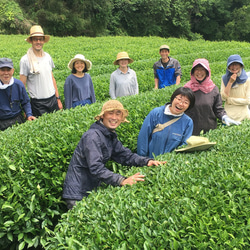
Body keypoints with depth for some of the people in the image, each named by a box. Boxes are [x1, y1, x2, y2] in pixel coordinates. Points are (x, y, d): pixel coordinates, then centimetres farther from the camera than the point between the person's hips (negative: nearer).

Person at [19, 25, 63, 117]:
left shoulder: (47, 57, 7)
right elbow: (22, 85, -6)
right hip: (38, 104, -5)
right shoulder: (25, 60, -8)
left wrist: (58, 99, 13)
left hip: (53, 100, 5)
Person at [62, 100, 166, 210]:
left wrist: (147, 161, -7)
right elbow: (96, 168, -29)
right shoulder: (93, 136, -20)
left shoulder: (110, 136, 9)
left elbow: (126, 155, 9)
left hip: (93, 190, 9)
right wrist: (122, 181, -36)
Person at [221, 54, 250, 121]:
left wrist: (229, 100, -9)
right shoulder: (224, 78, -1)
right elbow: (223, 98, -9)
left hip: (242, 114, -1)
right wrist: (230, 82, -17)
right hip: (228, 114, 2)